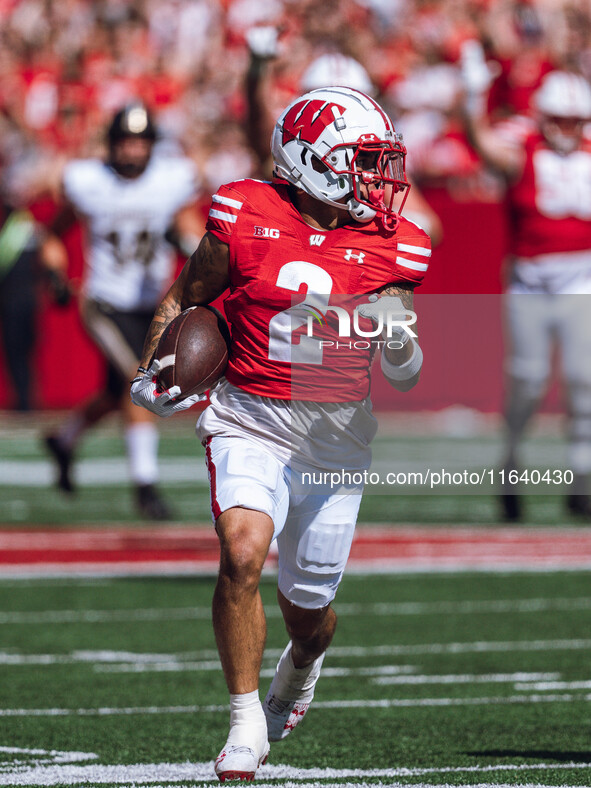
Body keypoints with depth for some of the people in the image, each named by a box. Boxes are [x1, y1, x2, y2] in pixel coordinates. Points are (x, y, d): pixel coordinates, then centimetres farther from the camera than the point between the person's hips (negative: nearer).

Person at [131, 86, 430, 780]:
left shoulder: (391, 247, -3)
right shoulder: (245, 216, -7)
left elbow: (405, 378, -1)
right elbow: (187, 296, 10)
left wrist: (397, 340, -22)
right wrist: (152, 371, -3)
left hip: (336, 434, 2)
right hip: (250, 418, -2)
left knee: (308, 611, 9)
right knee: (243, 552, -27)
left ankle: (302, 663, 49)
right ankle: (247, 723, -12)